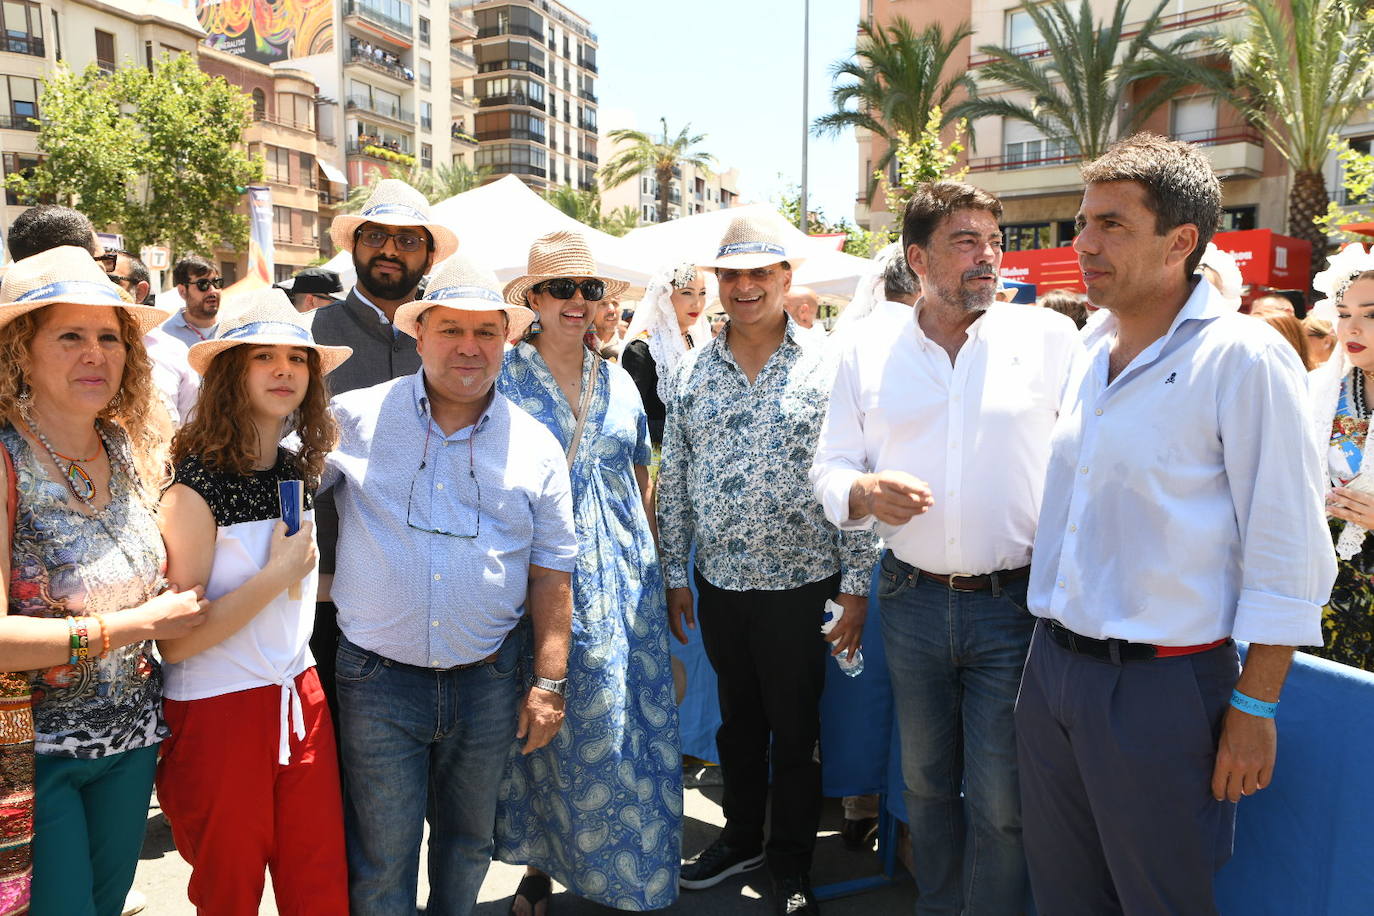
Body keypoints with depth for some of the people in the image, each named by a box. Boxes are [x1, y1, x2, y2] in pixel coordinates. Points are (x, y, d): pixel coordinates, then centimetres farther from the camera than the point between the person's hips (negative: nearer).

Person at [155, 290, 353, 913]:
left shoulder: (298, 471, 5)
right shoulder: (196, 487, -14)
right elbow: (173, 641, -18)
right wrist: (278, 573, -18)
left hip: (300, 701, 5)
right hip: (219, 714, -5)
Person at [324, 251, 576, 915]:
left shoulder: (534, 446, 0)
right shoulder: (354, 418, -4)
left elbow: (551, 572, 2)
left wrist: (549, 682, -1)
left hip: (488, 684, 2)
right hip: (378, 681, -1)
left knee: (468, 842, 20)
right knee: (381, 861, 9)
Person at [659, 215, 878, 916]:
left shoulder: (827, 369, -6)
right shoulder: (693, 373, 4)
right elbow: (674, 482, 8)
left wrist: (856, 583, -8)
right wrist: (675, 575, 7)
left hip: (801, 582, -3)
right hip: (719, 582, 3)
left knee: (795, 728, 10)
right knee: (738, 719, 19)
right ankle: (741, 837, 39)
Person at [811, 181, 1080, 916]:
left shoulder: (1051, 337, -2)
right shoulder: (867, 352, 3)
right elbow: (828, 467, 6)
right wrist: (864, 491, -16)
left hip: (1016, 604, -2)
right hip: (913, 601, 3)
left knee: (1001, 803, 5)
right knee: (925, 783, 20)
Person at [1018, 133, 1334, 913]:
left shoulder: (1244, 359, -14)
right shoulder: (1091, 356, 7)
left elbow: (1288, 554, -14)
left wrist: (1254, 708, -13)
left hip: (1159, 685, -6)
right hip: (1054, 665, 7)